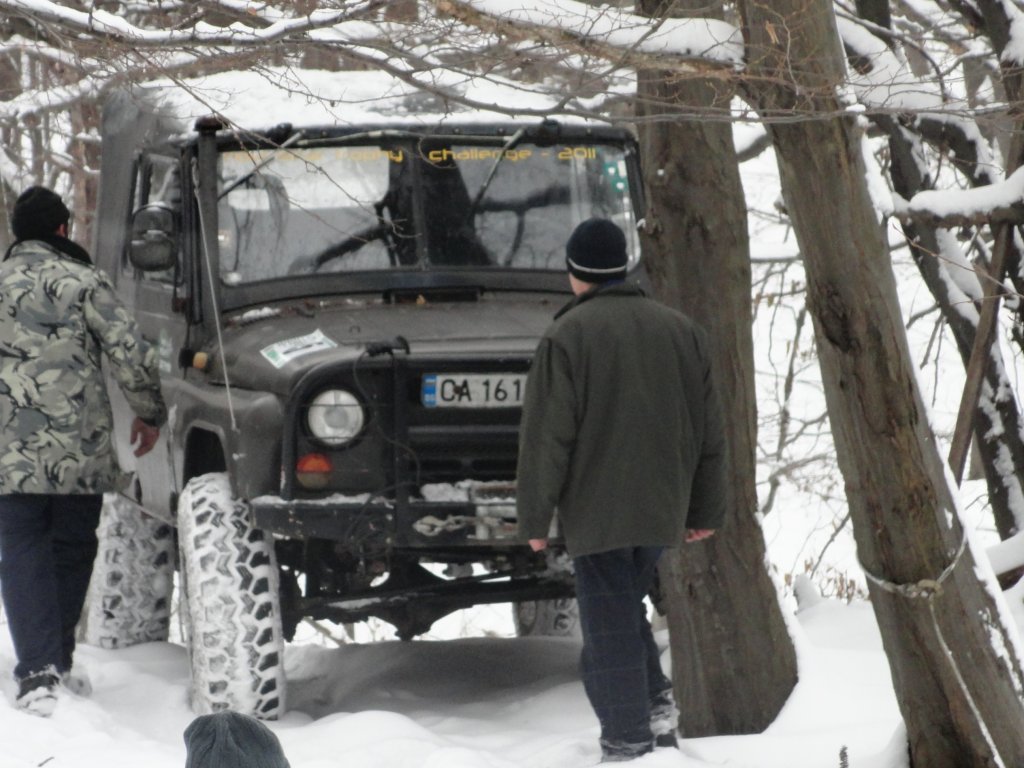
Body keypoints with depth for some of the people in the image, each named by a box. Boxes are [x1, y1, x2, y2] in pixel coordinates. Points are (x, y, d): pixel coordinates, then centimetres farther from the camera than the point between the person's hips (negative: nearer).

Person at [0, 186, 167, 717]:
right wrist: (150, 413, 9)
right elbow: (129, 351, -6)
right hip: (80, 449, -1)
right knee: (71, 551, 14)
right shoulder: (81, 281, -2)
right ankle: (58, 663, 20)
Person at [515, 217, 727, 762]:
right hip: (662, 508, 6)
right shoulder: (680, 331, 9)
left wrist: (534, 516, -4)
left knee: (610, 626, -1)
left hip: (598, 508, -6)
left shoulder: (568, 337, -9)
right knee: (625, 607, 22)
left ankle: (628, 745, -2)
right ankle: (655, 702, 6)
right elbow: (710, 431, 13)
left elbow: (546, 436, -10)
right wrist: (706, 509, 20)